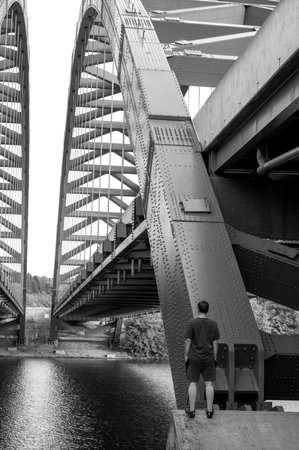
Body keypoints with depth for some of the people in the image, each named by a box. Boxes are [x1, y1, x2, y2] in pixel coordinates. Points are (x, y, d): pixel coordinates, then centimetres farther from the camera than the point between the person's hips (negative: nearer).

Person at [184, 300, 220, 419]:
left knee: (193, 383, 6)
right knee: (209, 384, 8)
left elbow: (188, 341, -10)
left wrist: (186, 355, 0)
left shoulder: (192, 323, -11)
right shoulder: (213, 324, -4)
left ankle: (192, 410, 9)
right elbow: (215, 342, -1)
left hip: (194, 359, -2)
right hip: (208, 358, 2)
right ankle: (209, 410, 11)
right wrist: (215, 357, 8)